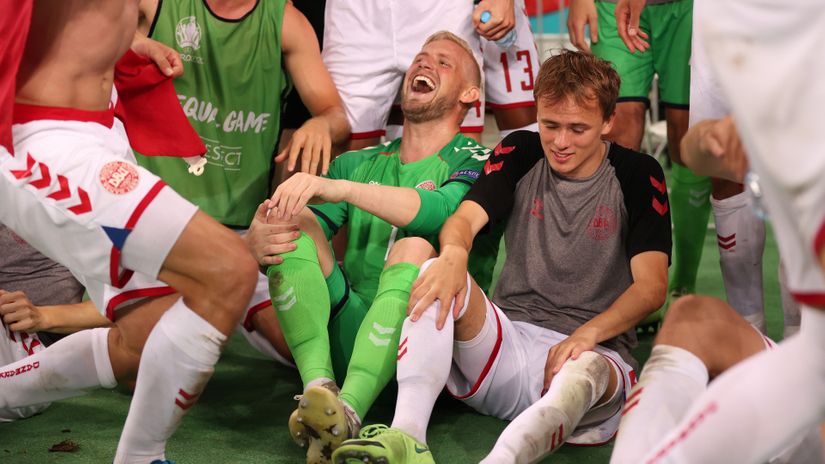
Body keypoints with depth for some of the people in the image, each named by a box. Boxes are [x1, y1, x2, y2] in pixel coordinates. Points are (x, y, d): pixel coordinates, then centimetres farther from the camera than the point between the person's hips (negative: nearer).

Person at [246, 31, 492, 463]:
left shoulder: (474, 162, 6)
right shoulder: (358, 164, 20)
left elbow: (440, 211, -19)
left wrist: (339, 188, -31)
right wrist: (257, 241, -18)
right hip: (346, 329, 4)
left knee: (413, 248, -30)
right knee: (295, 221, -14)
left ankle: (347, 414, -43)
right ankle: (318, 387, -33)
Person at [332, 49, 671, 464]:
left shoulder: (637, 176, 1)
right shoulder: (520, 154, 8)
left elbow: (651, 286, -7)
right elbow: (465, 218, -8)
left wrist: (588, 333, -24)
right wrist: (453, 254, -34)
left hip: (592, 349, -2)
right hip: (508, 340, 3)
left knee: (587, 371, -39)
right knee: (439, 276, -25)